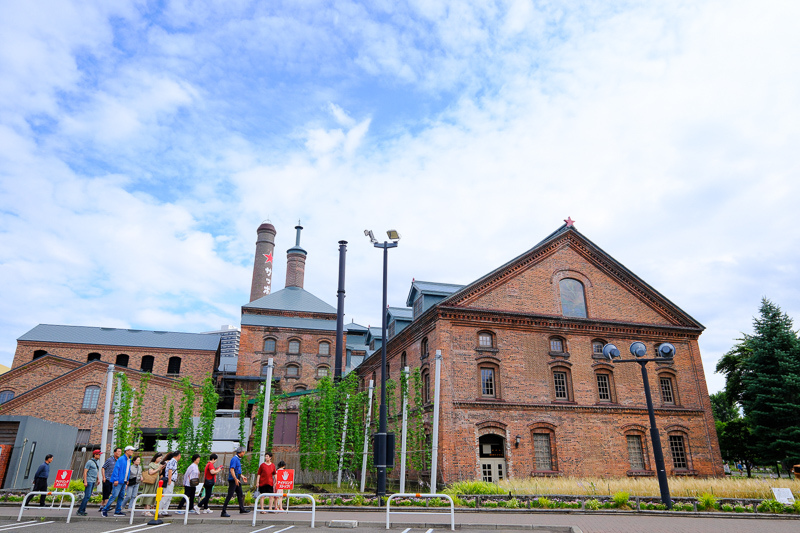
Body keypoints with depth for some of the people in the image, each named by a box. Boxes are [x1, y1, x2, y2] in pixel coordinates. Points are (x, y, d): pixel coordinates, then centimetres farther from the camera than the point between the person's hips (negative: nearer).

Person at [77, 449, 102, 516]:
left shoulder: (98, 461, 15)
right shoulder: (90, 462, -11)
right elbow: (85, 472, -13)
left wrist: (98, 479, 19)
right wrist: (85, 482, -18)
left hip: (94, 481, 8)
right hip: (89, 481, -8)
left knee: (88, 496, 8)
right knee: (87, 496, -11)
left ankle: (82, 510, 13)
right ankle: (80, 511, -6)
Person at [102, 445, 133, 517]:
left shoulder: (129, 460, 15)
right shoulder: (121, 459, -11)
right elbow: (116, 469, -15)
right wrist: (116, 479, -20)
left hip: (124, 482, 8)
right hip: (118, 481, -8)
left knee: (121, 496, 8)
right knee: (114, 495, -9)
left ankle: (117, 511, 13)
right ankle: (105, 510, 4)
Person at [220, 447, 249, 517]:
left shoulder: (238, 459, 15)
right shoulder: (234, 459, -16)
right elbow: (232, 470, -24)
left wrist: (242, 477, 29)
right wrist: (235, 479, -29)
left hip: (237, 480, 10)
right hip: (233, 480, -10)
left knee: (240, 494, 17)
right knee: (229, 495, -9)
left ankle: (242, 509, 27)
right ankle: (223, 512, -6)